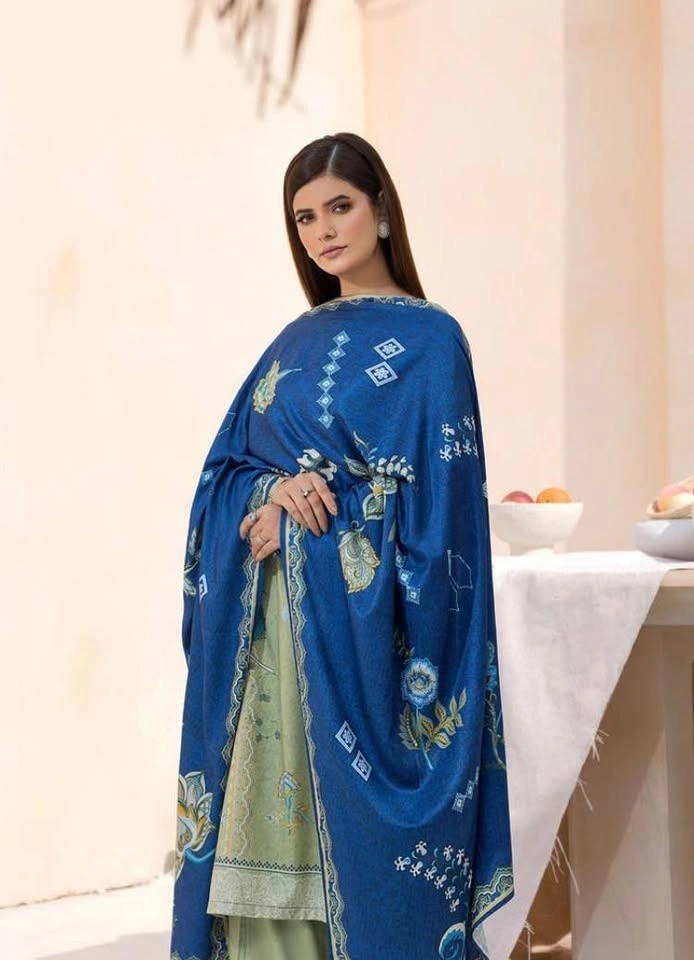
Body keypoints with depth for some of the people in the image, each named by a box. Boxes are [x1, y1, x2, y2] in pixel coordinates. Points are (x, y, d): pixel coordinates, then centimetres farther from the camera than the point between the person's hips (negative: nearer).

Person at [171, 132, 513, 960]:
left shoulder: (428, 339, -3)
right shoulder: (295, 344, 15)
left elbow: (437, 504, -9)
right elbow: (226, 469, 12)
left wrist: (306, 514, -14)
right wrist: (274, 493, -9)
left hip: (358, 620, -6)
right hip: (268, 625, 6)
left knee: (361, 835, -3)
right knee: (268, 838, 6)